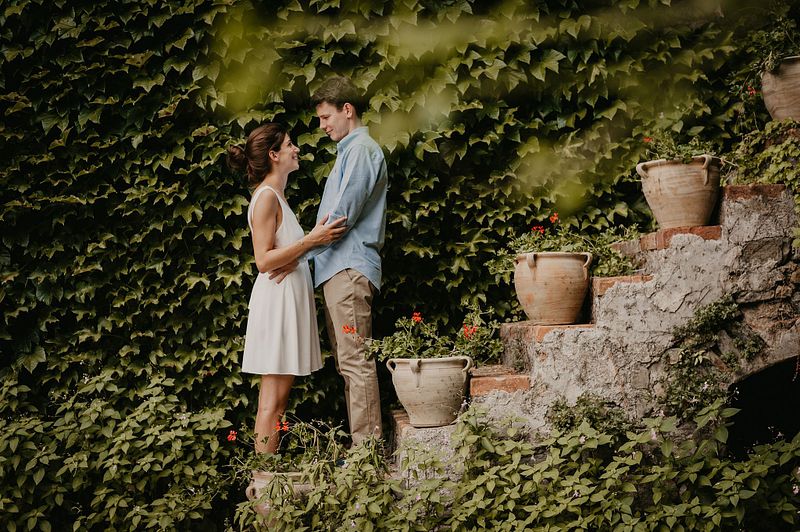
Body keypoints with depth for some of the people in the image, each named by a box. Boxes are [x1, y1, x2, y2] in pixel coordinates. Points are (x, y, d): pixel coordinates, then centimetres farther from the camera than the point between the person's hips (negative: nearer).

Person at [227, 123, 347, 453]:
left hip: (289, 299, 10)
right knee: (273, 398, -9)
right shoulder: (266, 197, -12)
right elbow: (264, 261, -18)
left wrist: (295, 257, 3)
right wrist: (311, 240, -20)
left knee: (277, 397, 8)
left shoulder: (276, 196, 18)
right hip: (277, 300, -10)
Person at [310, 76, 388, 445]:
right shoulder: (348, 151, 25)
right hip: (337, 267, 10)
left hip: (349, 266, -10)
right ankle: (361, 445, 10)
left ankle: (367, 447, -14)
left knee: (355, 359, -13)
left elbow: (342, 214, -15)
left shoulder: (361, 149, -6)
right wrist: (306, 251, 13)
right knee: (346, 362, 9)